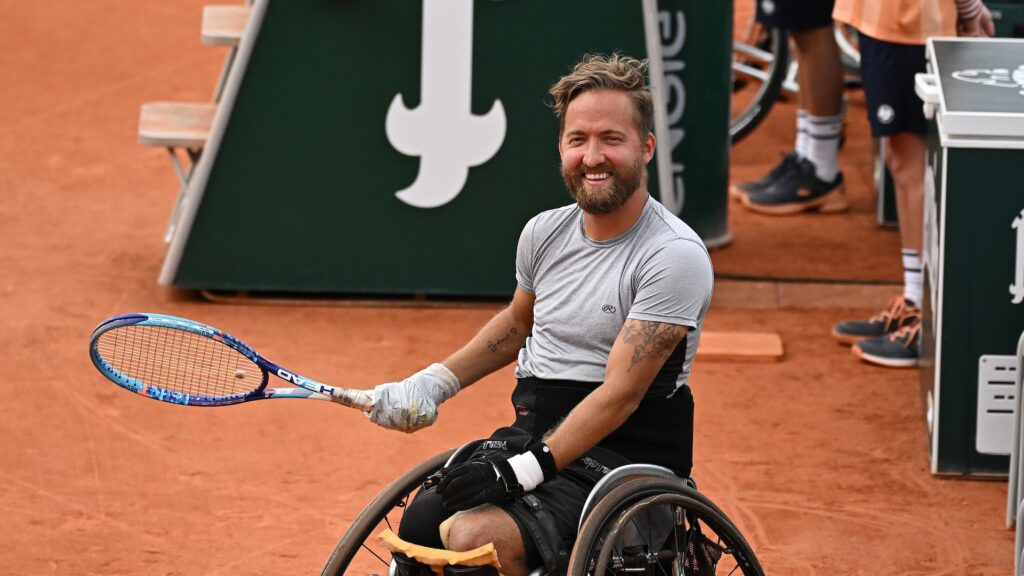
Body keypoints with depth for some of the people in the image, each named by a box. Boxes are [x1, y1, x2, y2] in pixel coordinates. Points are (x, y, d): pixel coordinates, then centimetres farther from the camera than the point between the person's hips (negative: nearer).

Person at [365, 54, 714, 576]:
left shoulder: (674, 255, -15)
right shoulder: (544, 232, 7)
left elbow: (619, 394, -20)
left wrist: (523, 470, -26)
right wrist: (434, 381, 16)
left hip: (619, 453, -7)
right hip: (530, 431, 7)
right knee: (418, 524, -16)